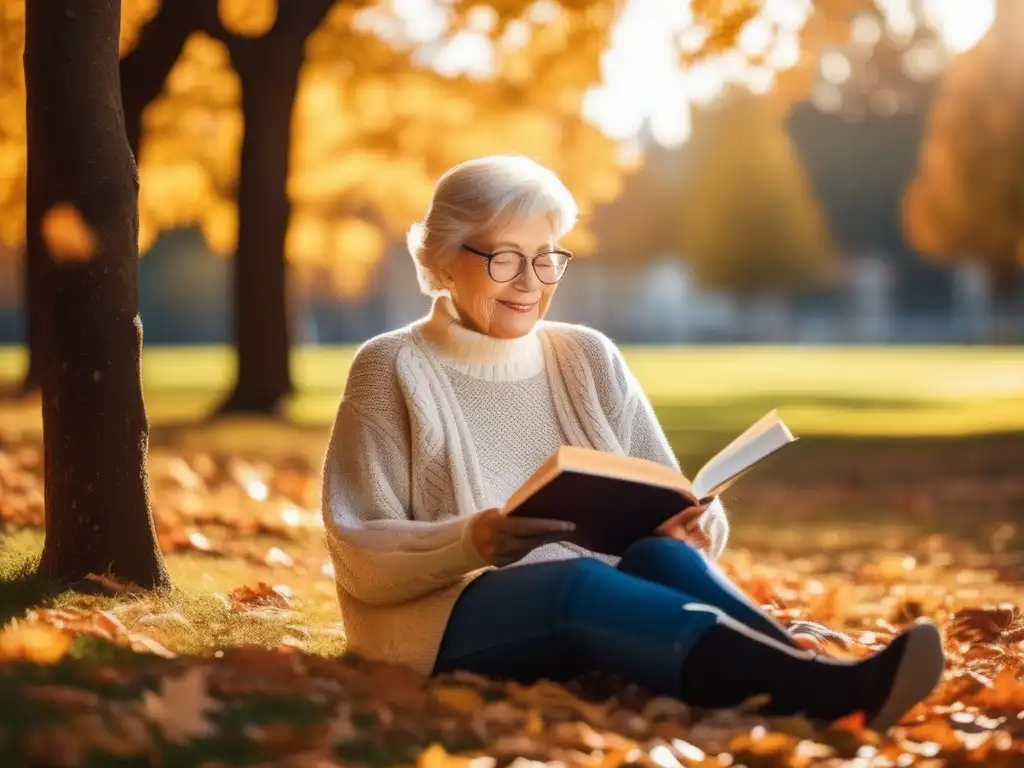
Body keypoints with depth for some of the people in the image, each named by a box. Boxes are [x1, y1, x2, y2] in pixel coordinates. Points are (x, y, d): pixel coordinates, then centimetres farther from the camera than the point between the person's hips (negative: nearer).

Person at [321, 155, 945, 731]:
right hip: (443, 618, -4)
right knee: (578, 581, -36)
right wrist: (467, 544, -25)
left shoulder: (589, 357, 13)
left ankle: (832, 689, -56)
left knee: (663, 557, -29)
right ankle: (837, 689, -58)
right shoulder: (393, 369, 1)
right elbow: (361, 555, -7)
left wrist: (695, 525, -15)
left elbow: (668, 509, 9)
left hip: (591, 599, 5)